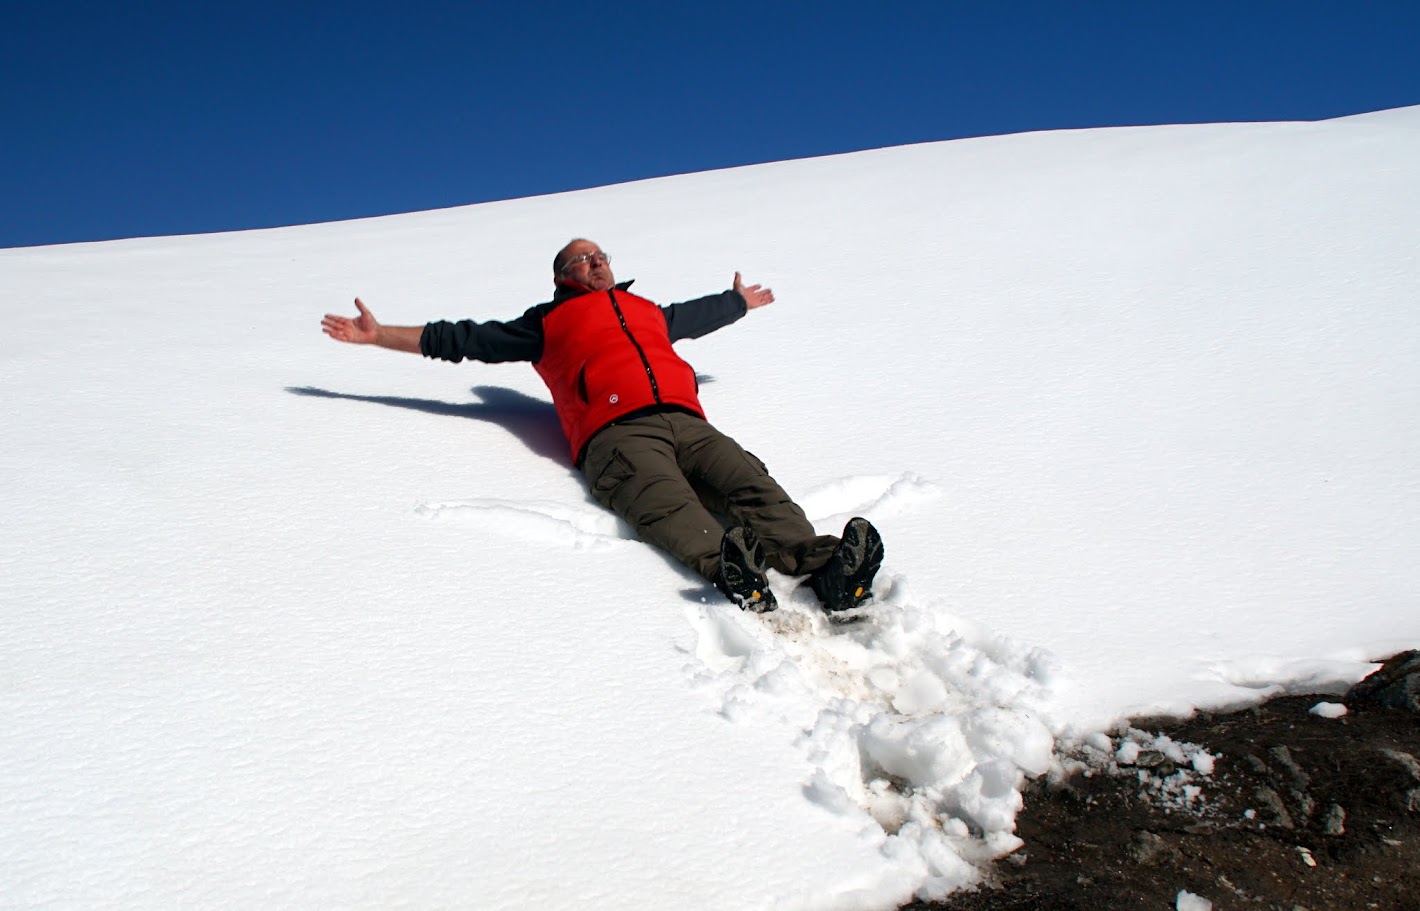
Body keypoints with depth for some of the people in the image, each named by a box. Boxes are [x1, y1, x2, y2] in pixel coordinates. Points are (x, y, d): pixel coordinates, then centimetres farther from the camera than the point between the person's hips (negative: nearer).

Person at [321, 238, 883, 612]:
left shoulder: (649, 311, 41)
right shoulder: (547, 323, 28)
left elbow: (700, 316, 61)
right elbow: (464, 340, 28)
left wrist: (740, 302, 78)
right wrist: (379, 336, 28)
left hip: (686, 422, 4)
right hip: (616, 431, -4)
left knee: (751, 484, -25)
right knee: (668, 505, -35)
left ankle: (825, 567, -48)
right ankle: (728, 567, -64)